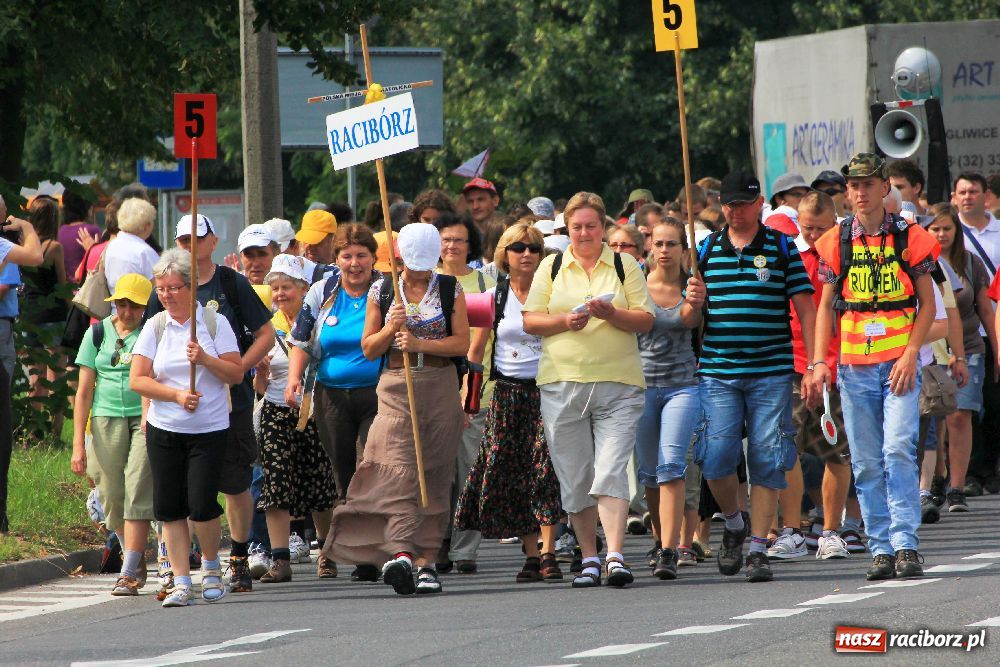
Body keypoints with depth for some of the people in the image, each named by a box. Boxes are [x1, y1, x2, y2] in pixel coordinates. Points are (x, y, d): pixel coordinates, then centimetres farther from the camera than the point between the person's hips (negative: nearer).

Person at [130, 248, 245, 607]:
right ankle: (181, 582, 7)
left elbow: (236, 374, -2)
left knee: (202, 505, -9)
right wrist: (177, 395, -14)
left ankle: (211, 566, 17)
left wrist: (205, 359, -18)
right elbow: (137, 380, -1)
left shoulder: (214, 322, 0)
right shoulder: (155, 326, 4)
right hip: (164, 429, 2)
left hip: (209, 429, -2)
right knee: (169, 507, 0)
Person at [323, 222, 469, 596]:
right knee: (398, 469, -17)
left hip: (440, 388, 1)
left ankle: (426, 559, 1)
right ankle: (400, 553, -31)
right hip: (396, 387, -1)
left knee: (435, 474, -1)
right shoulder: (382, 291, 9)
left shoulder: (450, 290, 7)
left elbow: (461, 342, -1)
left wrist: (419, 343, -14)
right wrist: (390, 329, -9)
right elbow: (369, 348, 10)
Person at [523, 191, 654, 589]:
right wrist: (564, 321, -10)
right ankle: (589, 559, 13)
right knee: (574, 477, 4)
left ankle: (615, 557, -19)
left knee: (611, 471, -13)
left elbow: (645, 320, 3)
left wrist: (611, 313, -15)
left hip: (618, 383, -2)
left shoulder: (624, 266, 8)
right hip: (562, 382, 2)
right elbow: (530, 321, 9)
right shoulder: (551, 268, 12)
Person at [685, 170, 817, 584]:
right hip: (717, 373, 1)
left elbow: (805, 308, 4)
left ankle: (758, 549, 4)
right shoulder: (707, 249, 11)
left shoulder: (782, 247, 5)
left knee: (767, 461, -2)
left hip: (771, 373, -1)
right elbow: (690, 316, 17)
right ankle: (734, 523, 17)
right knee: (716, 456, -9)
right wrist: (693, 304, -8)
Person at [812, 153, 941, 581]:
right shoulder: (836, 242, 7)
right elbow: (826, 305, 11)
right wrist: (819, 361, 0)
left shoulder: (910, 238, 2)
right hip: (854, 366, 2)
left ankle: (906, 544, -14)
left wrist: (910, 353, -9)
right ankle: (881, 549, 7)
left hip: (899, 364, -2)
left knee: (898, 449, -15)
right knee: (866, 463, 2)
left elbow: (927, 303, 4)